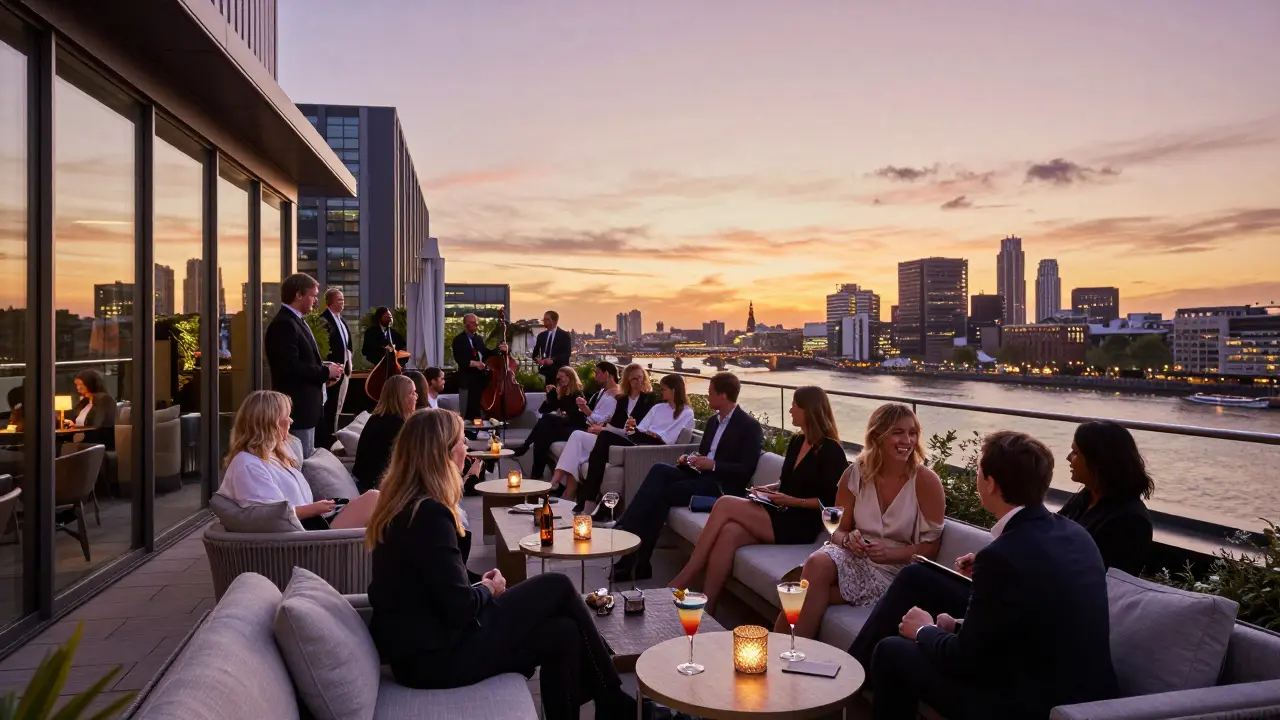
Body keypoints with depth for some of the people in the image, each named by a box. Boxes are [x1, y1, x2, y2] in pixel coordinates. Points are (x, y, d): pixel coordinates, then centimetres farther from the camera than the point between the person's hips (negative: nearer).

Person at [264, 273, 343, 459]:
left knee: (306, 462, 17)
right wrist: (325, 372, -16)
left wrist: (325, 368, 3)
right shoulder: (284, 325, -17)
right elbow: (290, 368, -26)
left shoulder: (297, 322, 15)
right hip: (297, 409, -11)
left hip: (306, 407, 11)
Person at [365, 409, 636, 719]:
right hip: (437, 654, -9)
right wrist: (488, 588, -2)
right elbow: (460, 607, -22)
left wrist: (480, 585, 3)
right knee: (558, 586, -2)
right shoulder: (429, 513, -22)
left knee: (563, 632, 5)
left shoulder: (404, 504, 8)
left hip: (421, 644, 9)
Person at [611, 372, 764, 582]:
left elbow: (747, 470, -14)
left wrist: (713, 465, -20)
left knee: (661, 492, -25)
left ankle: (638, 562, -20)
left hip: (722, 485, -7)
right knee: (659, 470, -22)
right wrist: (690, 459, 3)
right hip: (702, 475, 7)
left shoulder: (749, 426, -7)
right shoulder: (713, 421, 19)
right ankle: (625, 530, -28)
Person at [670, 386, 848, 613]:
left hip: (800, 525, -7)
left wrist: (791, 501, -16)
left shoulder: (831, 451, -7)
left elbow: (829, 501, -11)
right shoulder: (796, 442, 16)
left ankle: (683, 579, -17)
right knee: (729, 533, -26)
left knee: (725, 504, -22)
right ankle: (705, 608, -30)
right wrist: (768, 489, 4)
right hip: (779, 515, 7)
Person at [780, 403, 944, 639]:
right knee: (817, 563, -32)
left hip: (895, 570, -3)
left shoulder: (926, 481, -8)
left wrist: (888, 553, -21)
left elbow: (931, 547, -6)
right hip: (854, 556, 4)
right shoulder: (855, 473, 1)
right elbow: (838, 529, 10)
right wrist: (848, 539, -14)